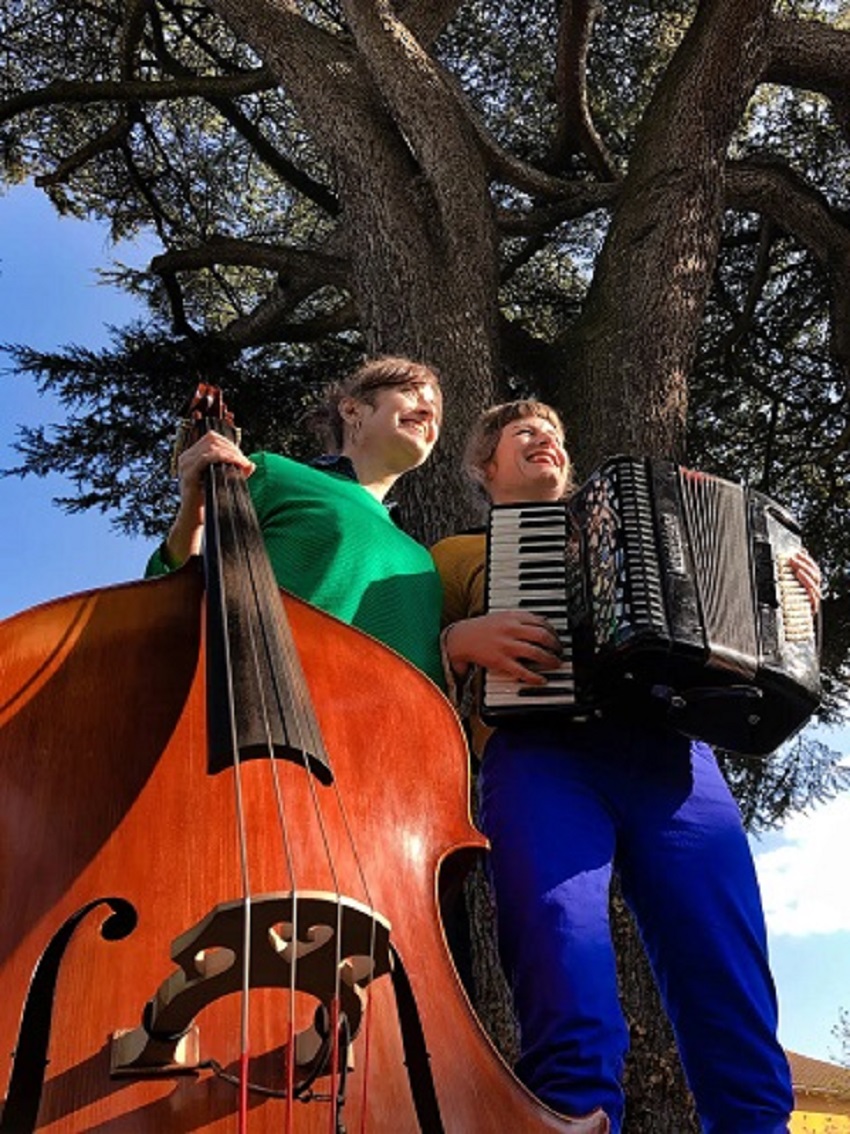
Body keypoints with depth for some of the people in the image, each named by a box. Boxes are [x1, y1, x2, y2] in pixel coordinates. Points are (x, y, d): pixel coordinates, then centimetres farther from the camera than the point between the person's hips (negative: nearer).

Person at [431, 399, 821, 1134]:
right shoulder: (459, 554, 26)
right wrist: (460, 640, -7)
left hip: (670, 756, 3)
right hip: (543, 754, -2)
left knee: (734, 1013, -9)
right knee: (571, 998, -24)